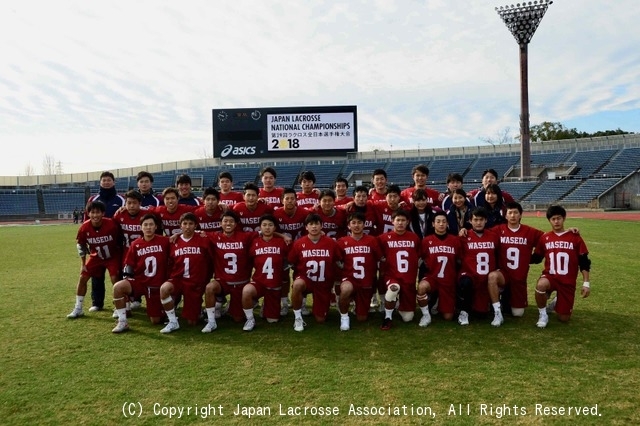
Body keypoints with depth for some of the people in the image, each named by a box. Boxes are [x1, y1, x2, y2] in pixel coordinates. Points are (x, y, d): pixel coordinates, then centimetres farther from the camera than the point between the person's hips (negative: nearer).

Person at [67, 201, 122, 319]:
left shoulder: (111, 225, -29)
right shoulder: (84, 227, -20)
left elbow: (120, 241, -13)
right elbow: (80, 244, -2)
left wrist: (122, 259, -9)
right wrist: (83, 264, 0)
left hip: (113, 256, -3)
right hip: (96, 256, 4)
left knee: (115, 279, -14)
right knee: (82, 278, 1)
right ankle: (78, 309, 15)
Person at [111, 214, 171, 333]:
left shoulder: (165, 241, -7)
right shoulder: (135, 244, -1)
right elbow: (129, 265, 2)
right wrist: (127, 282, -6)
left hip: (157, 284, -2)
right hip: (139, 281, 2)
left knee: (156, 321, -1)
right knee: (118, 287, -30)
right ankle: (122, 322, -14)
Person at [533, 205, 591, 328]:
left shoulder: (575, 238, -2)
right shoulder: (544, 238, 2)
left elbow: (584, 262, 1)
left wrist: (586, 283, -4)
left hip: (568, 282, 0)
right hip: (550, 276, 0)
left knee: (564, 318, 0)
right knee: (541, 285, -39)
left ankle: (556, 303, 37)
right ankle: (543, 315, -12)